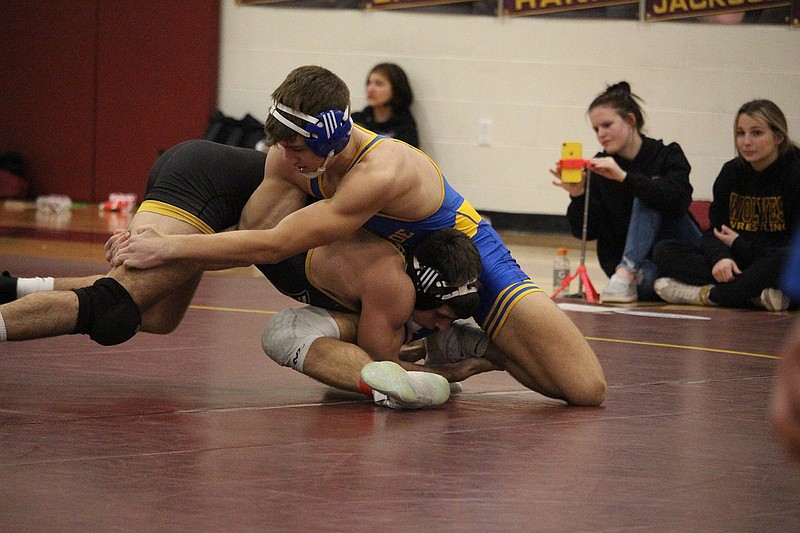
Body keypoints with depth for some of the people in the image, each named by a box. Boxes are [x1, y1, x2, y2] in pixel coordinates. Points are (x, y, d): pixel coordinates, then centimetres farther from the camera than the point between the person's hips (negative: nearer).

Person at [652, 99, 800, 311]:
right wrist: (720, 258, -21)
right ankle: (756, 296, -28)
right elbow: (715, 231, 3)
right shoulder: (731, 172, 8)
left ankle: (706, 294, -26)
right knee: (665, 252, -11)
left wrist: (739, 245, -9)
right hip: (738, 264, 6)